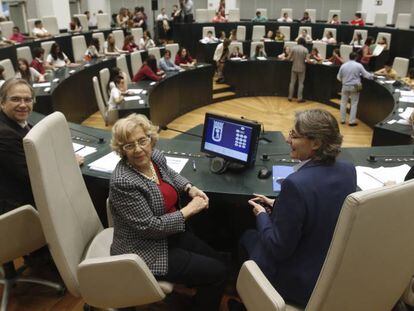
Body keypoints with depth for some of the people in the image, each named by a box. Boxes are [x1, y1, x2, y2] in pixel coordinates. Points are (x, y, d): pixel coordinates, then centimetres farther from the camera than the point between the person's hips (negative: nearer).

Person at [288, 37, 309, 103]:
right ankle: (300, 98, 4)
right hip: (301, 68, -2)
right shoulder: (305, 49, -8)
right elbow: (307, 60, -12)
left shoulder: (293, 48, -4)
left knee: (292, 82, 9)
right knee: (300, 83, 4)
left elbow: (289, 58, -2)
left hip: (294, 68, 2)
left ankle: (290, 97, 13)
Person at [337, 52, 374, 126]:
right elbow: (366, 74, -1)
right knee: (354, 104, 6)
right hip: (355, 87, -2)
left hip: (345, 86, 2)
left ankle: (342, 120, 18)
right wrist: (372, 76, 18)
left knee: (343, 103, 14)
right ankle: (352, 121, 6)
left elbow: (339, 77, 6)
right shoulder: (358, 65, -8)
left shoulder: (343, 66, -2)